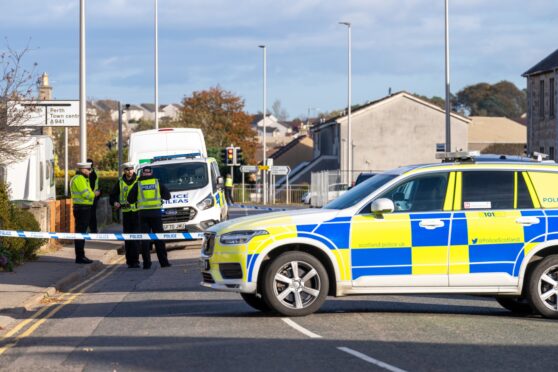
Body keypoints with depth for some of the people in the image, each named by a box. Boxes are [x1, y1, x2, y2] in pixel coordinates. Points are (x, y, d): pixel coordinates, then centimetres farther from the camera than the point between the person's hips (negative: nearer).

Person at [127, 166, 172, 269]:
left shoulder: (138, 184, 4)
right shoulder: (157, 183, 5)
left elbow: (130, 199, 4)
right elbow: (167, 195, 9)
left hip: (143, 213, 0)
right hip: (156, 213, 0)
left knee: (144, 238, 2)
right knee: (159, 238, 6)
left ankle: (146, 263, -3)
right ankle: (163, 261, 5)